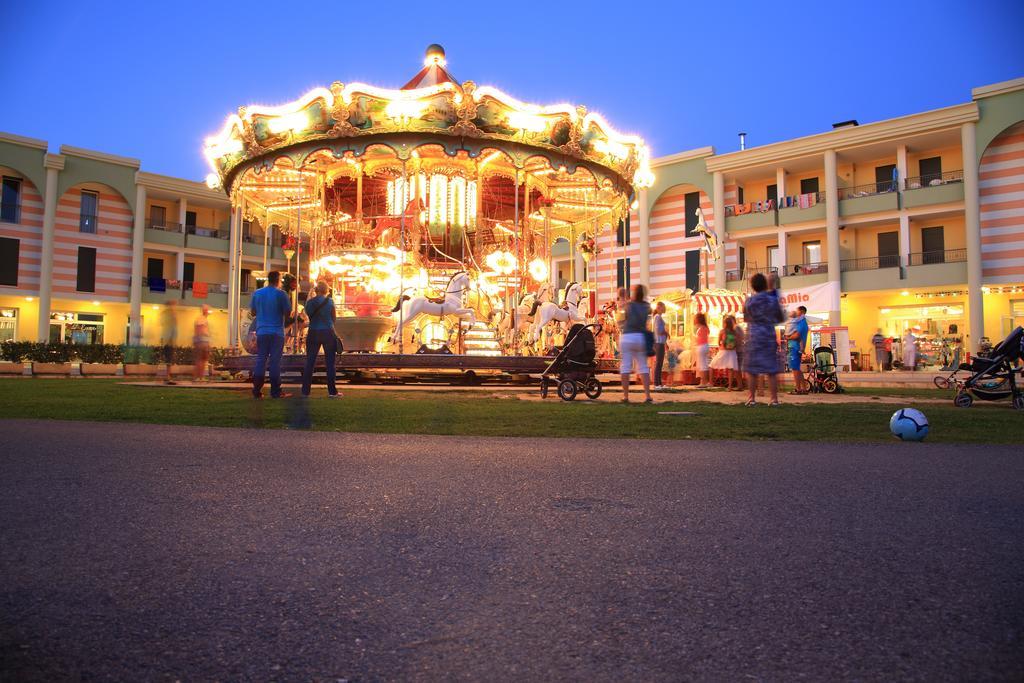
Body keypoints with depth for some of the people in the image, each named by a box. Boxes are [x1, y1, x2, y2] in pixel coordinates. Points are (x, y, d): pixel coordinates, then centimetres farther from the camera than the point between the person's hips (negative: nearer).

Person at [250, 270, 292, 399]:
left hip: (261, 332, 4)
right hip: (277, 332, -3)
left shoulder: (257, 293, 7)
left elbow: (253, 312, 12)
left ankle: (257, 391, 4)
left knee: (260, 360, 7)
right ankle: (275, 392, -1)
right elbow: (288, 312, -6)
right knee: (275, 361, -1)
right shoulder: (281, 294, -6)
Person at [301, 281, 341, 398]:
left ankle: (305, 391, 10)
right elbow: (334, 317, 1)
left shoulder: (310, 301, -2)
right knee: (330, 363, 3)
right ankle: (332, 391, 3)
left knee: (310, 362, 9)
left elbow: (308, 314, 11)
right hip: (328, 332, -2)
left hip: (313, 333, 2)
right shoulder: (330, 301, -6)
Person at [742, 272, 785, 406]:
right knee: (771, 370, 4)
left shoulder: (749, 301, -4)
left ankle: (751, 398, 1)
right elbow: (781, 319, 10)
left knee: (751, 370, 4)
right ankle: (774, 399, 3)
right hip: (769, 337, 1)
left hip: (753, 337, -1)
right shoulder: (773, 300, -2)